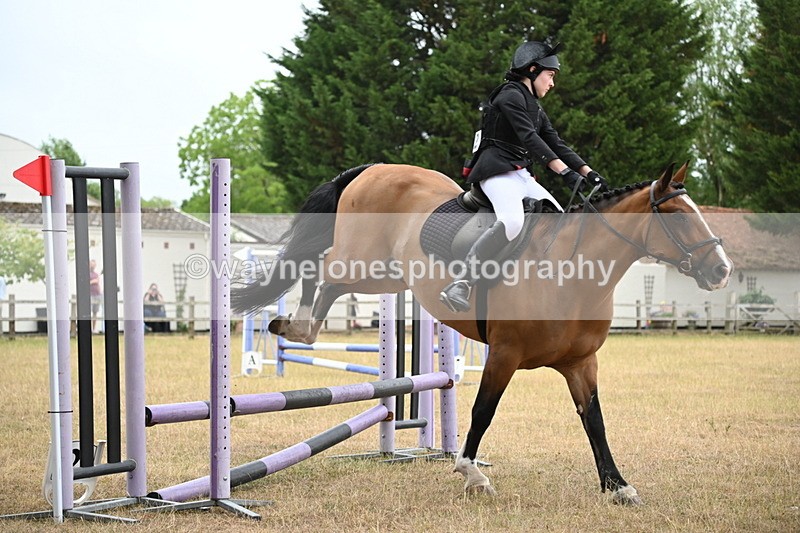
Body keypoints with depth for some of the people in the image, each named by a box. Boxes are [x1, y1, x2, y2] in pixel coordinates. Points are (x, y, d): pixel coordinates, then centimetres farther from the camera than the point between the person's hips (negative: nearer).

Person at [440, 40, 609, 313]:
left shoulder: (536, 109, 24)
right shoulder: (510, 96, -6)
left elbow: (557, 146, 20)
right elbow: (530, 139, -18)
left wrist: (589, 173, 8)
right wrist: (565, 171, -25)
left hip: (522, 175, 11)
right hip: (498, 171, -10)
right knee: (512, 221, -34)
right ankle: (460, 286, -37)